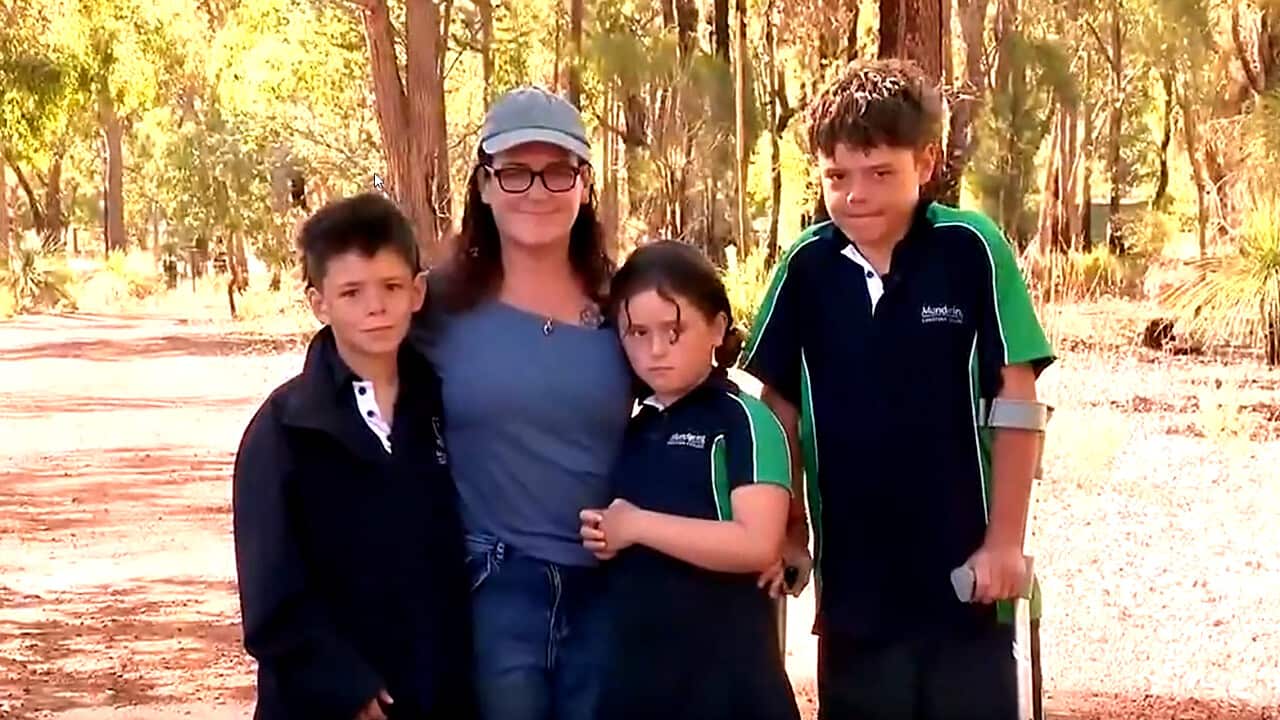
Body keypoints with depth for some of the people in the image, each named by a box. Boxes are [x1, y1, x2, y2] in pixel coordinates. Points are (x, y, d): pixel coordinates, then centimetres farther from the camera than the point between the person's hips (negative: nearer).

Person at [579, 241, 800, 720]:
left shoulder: (743, 420, -7)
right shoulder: (632, 430, 13)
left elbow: (758, 544, -19)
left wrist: (637, 526, -15)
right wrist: (603, 538, 2)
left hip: (723, 667, -6)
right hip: (635, 666, 6)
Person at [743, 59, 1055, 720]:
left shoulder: (970, 250, -10)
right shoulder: (807, 267, -2)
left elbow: (1016, 398, -8)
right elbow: (779, 405, 8)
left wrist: (1005, 540, -9)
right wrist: (785, 530, 6)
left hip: (961, 566, -3)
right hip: (853, 574, 3)